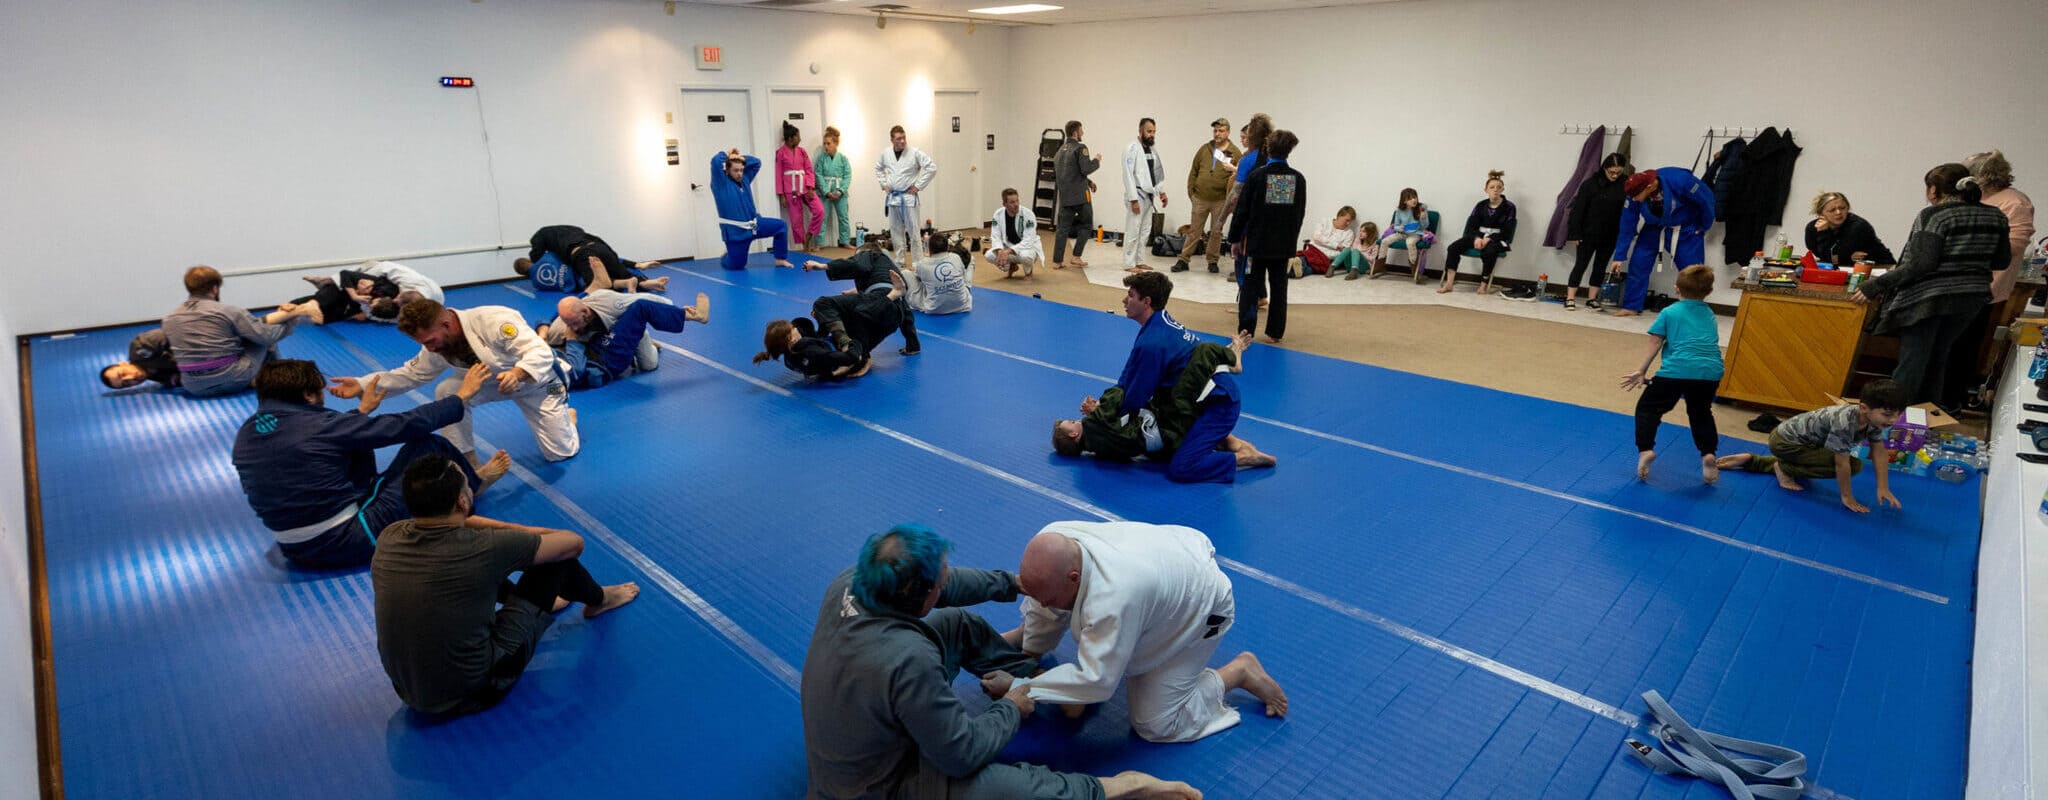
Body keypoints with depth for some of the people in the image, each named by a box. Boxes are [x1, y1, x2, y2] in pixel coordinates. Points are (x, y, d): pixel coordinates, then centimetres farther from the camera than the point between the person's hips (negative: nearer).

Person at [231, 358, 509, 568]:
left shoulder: (246, 434, 4)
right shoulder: (316, 424, -18)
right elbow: (405, 423, -11)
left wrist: (363, 411, 34)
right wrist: (461, 396, 1)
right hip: (349, 542, -8)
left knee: (356, 447, 22)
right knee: (426, 445, -1)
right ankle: (474, 483, 27)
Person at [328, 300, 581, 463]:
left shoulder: (494, 321, -37)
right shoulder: (438, 346, -14)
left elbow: (541, 352, -39)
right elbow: (410, 374, -4)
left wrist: (517, 373, -57)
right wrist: (362, 385, -17)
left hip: (537, 378, -5)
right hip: (494, 378, 5)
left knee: (560, 453, -2)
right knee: (447, 393, -23)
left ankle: (567, 417, 35)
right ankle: (468, 464, -8)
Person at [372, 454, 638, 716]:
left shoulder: (388, 539, -11)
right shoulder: (483, 547, -27)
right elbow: (574, 543, -10)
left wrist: (525, 532, 12)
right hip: (473, 693, -6)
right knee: (555, 557, 0)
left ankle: (530, 598, 45)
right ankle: (599, 600, 32)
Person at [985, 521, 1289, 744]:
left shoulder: (1112, 597, -48)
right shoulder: (1050, 543, -27)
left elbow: (1095, 680, -36)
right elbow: (1043, 603, -6)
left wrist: (1018, 687, -31)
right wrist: (1030, 651, 3)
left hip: (1196, 608, -7)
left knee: (1155, 725, -3)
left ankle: (1239, 672, 9)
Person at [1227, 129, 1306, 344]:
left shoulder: (1258, 176, -10)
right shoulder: (1298, 179, 0)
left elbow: (1242, 210, -8)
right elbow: (1301, 213, 7)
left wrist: (1235, 239, 1)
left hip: (1257, 241, -3)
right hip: (1284, 243, 3)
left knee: (1250, 286, 4)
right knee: (1279, 286, 11)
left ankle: (1245, 332, 1)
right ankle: (1275, 332, 15)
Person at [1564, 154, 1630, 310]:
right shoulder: (1591, 183, -10)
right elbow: (1578, 209, -8)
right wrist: (1576, 233, -10)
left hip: (1610, 236, 3)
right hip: (1589, 234, -3)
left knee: (1601, 266, 10)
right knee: (1581, 264, 0)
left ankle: (1592, 298, 18)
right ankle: (1570, 298, 3)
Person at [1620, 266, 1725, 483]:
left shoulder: (1669, 313, 10)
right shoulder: (1709, 315, 22)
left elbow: (1654, 346, 6)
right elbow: (1710, 345, 24)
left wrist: (1640, 372, 13)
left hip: (1676, 371, -4)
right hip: (1710, 372, 4)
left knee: (1647, 408, 10)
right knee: (1701, 413, 27)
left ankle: (1645, 449, -7)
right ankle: (1707, 454, 13)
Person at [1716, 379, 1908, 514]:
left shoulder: (1874, 419, -8)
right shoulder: (1845, 421, -33)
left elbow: (1880, 452, 2)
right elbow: (1842, 463, -26)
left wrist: (1883, 488, 0)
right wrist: (1847, 497, -16)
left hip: (1803, 439, 9)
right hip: (1785, 441, -9)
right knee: (1854, 465, -20)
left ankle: (1750, 461, 25)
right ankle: (1784, 469, -4)